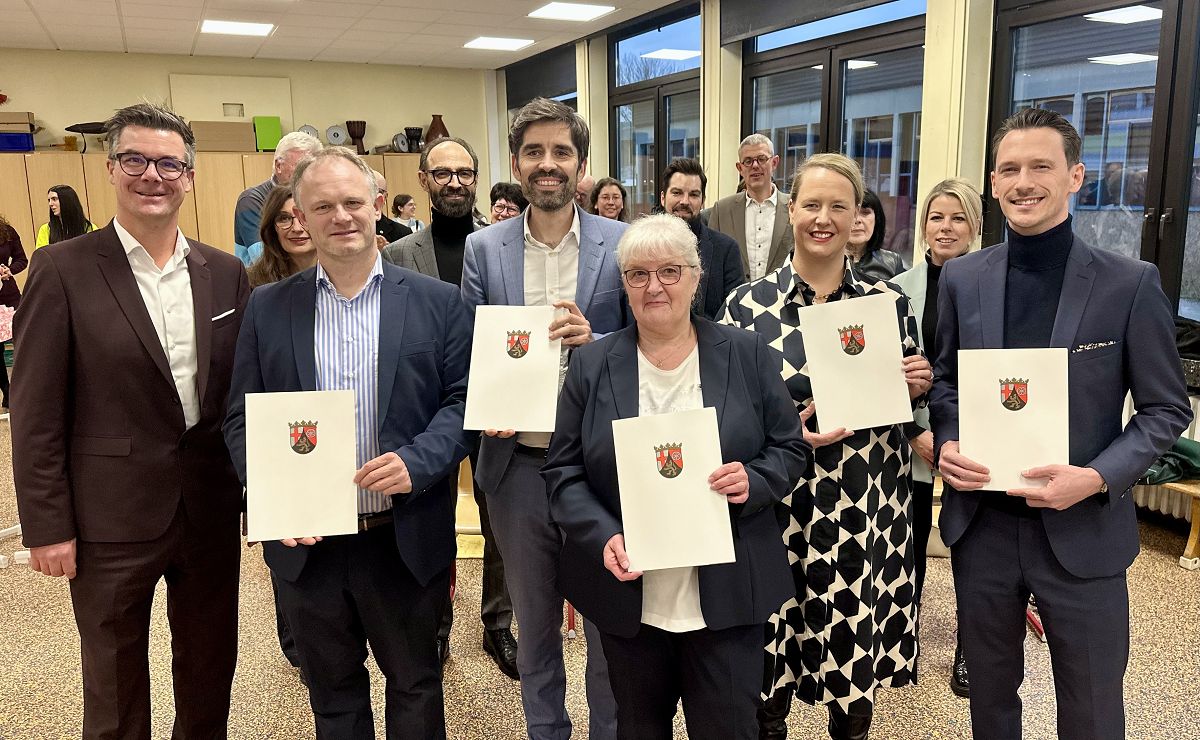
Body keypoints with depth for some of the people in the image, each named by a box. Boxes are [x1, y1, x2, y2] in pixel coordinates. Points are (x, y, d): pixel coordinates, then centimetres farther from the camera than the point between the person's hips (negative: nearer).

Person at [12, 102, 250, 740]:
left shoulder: (225, 273, 3)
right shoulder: (63, 270, -8)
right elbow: (35, 415, -7)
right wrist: (46, 527, -8)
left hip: (212, 511, 3)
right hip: (112, 519, -3)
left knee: (211, 673, 19)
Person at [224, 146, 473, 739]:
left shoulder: (437, 302, -3)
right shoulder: (267, 308, 2)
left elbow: (463, 400, -4)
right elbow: (242, 418, 3)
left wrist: (417, 461, -20)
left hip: (407, 540, -1)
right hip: (306, 541, 2)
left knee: (415, 684, 19)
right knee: (332, 692, 22)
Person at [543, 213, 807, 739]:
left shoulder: (746, 354, 0)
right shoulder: (592, 365, 0)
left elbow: (792, 449, 4)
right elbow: (563, 471, 0)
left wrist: (754, 481, -17)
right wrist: (603, 537, -16)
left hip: (727, 595, -1)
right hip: (629, 599, 1)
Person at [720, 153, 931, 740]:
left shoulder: (887, 301, 3)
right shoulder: (747, 305, -4)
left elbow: (906, 402, 13)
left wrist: (916, 387, -9)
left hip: (867, 511, 2)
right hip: (777, 509, -1)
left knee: (858, 652, 14)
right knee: (770, 664, 9)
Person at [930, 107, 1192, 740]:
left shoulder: (1131, 284, -7)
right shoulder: (962, 278, 1)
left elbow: (1166, 409, -3)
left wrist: (1098, 477, -18)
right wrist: (946, 443, -9)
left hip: (1082, 532, -2)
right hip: (980, 526, 2)